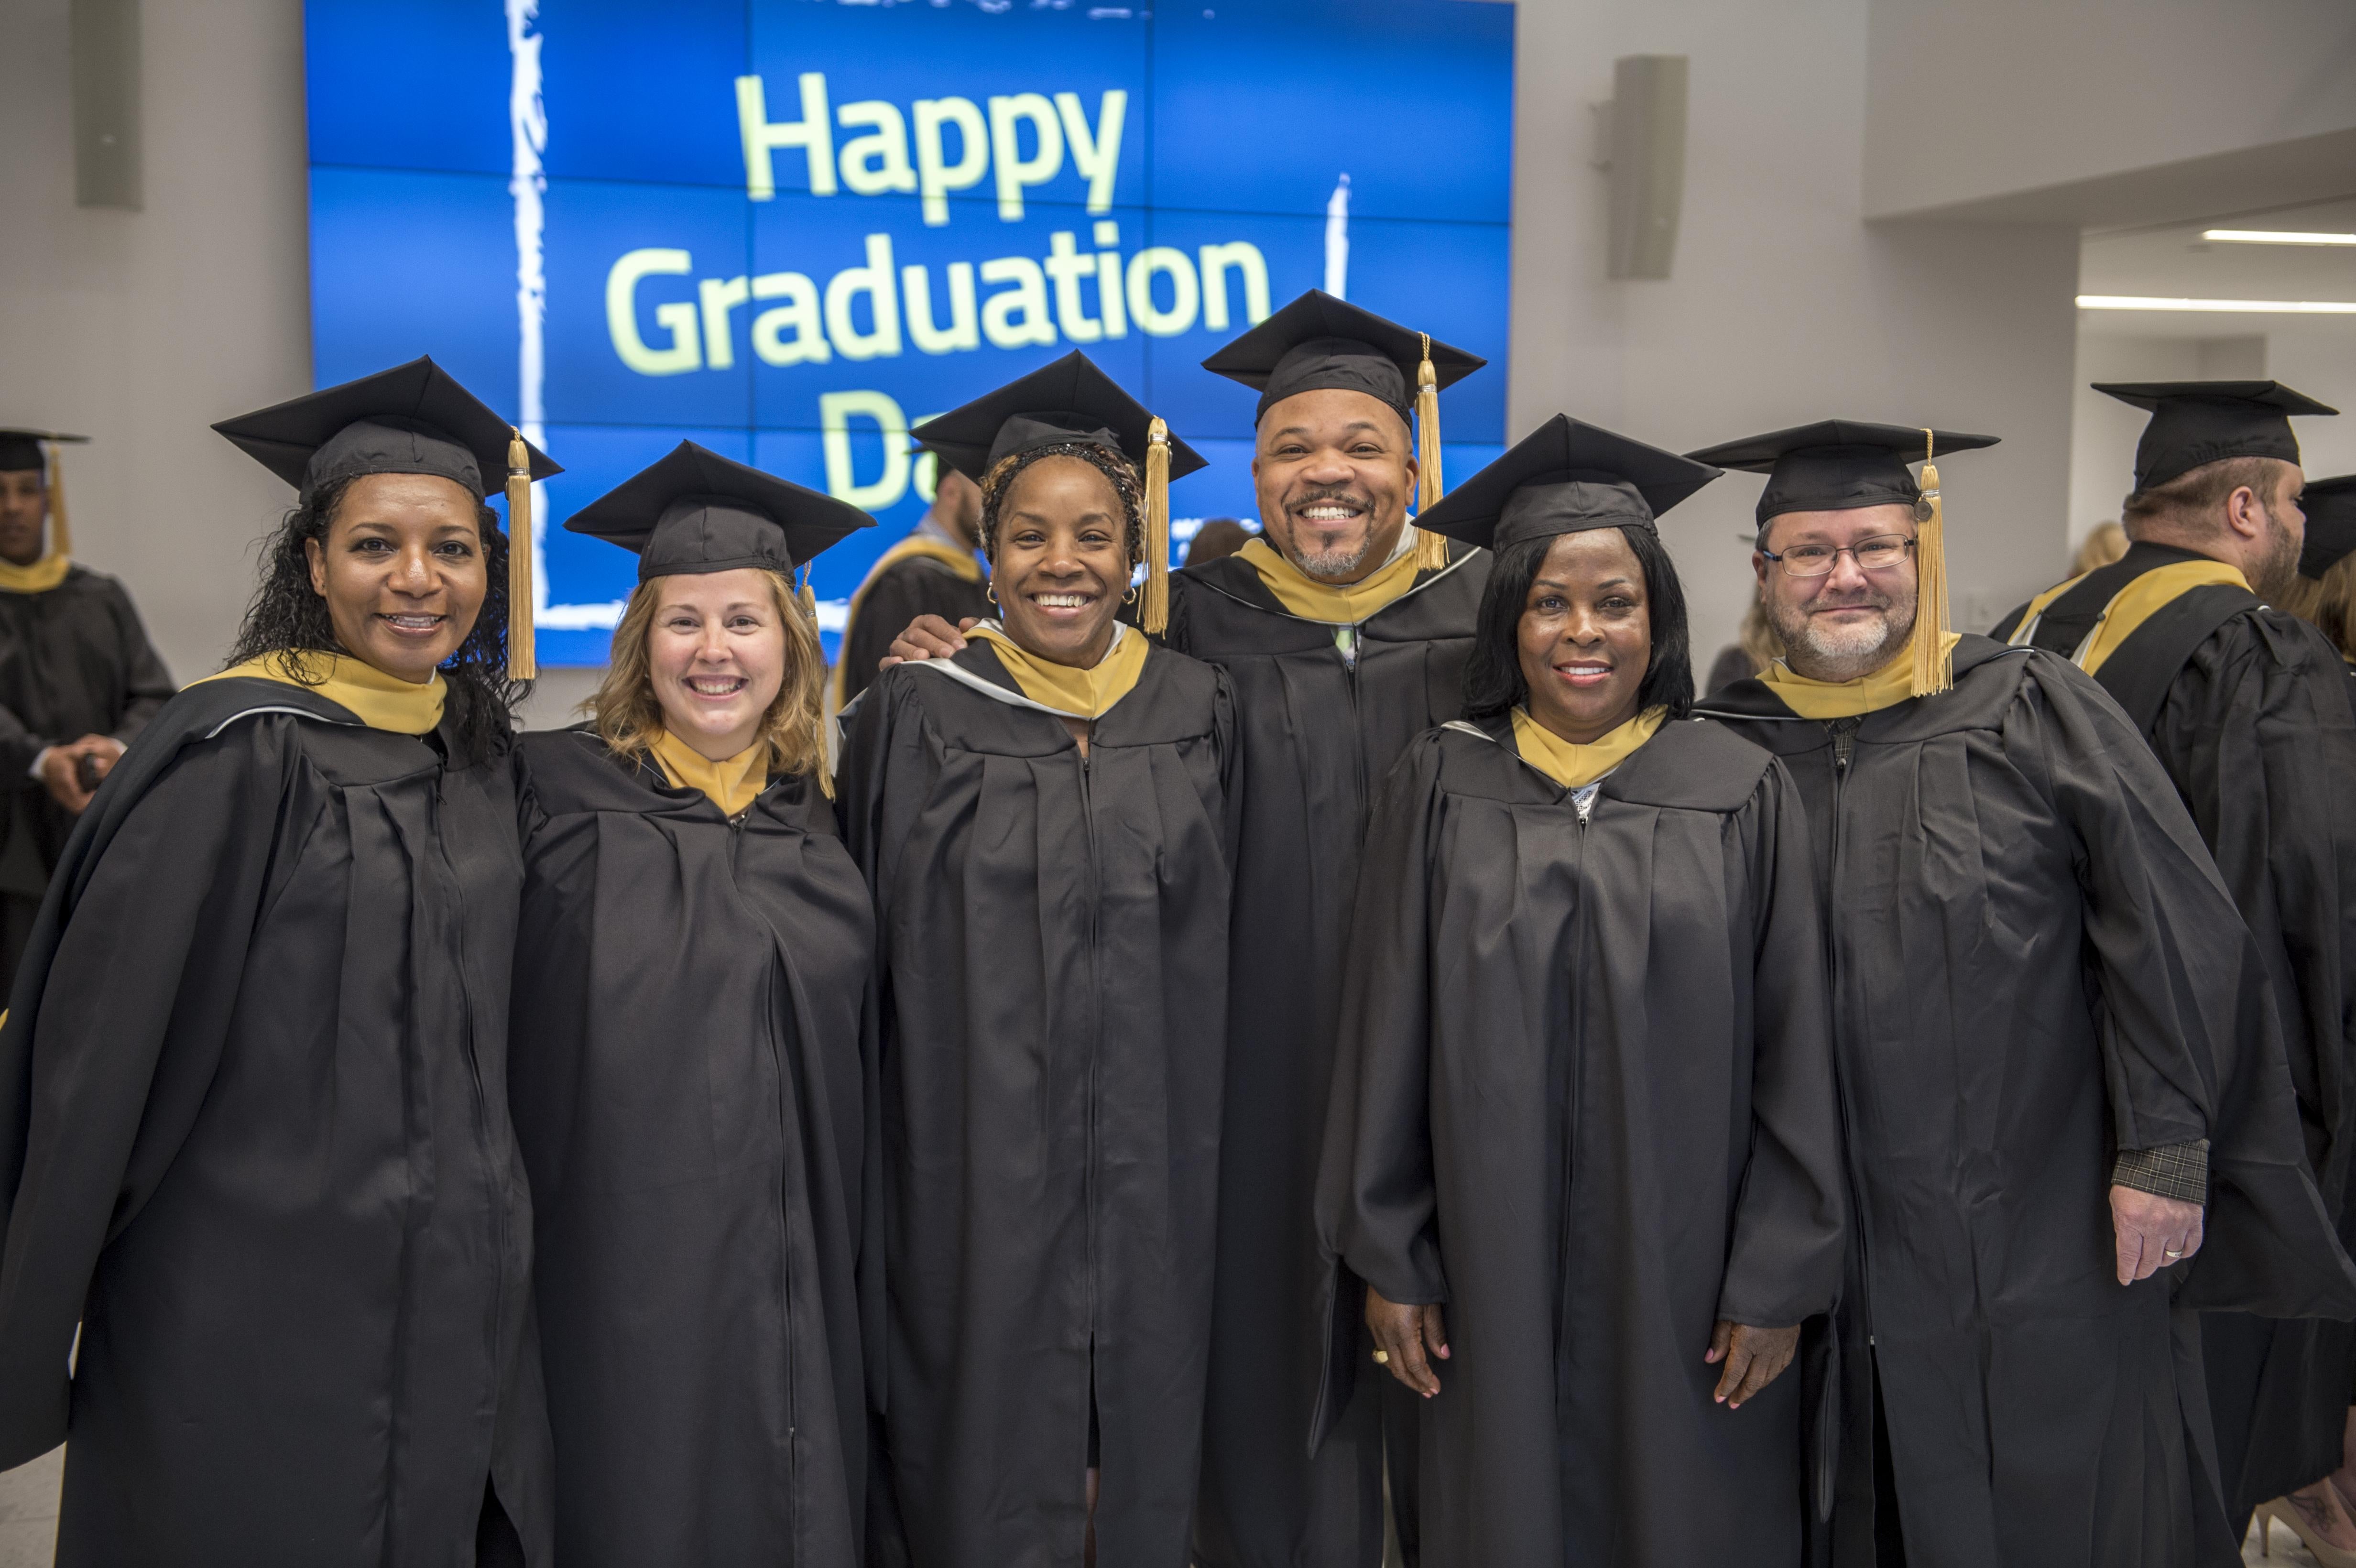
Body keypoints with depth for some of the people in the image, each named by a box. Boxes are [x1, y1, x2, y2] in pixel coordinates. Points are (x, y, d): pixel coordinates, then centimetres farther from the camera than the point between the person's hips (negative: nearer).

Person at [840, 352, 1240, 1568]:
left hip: (1152, 1180, 2)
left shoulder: (1198, 714, 4)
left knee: (1140, 1450, 10)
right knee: (988, 1463, 5)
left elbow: (1219, 946, 10)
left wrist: (1198, 1155, 8)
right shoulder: (917, 717, -2)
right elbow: (865, 951, 1)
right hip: (976, 1181, -2)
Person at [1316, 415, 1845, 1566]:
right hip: (1495, 1273, 1)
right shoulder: (1439, 787, -1)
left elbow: (1793, 1053, -2)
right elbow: (1386, 1038, 1)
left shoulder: (1743, 793, -2)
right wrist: (1387, 1257, 0)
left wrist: (1779, 1281, -4)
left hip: (1685, 1279, 0)